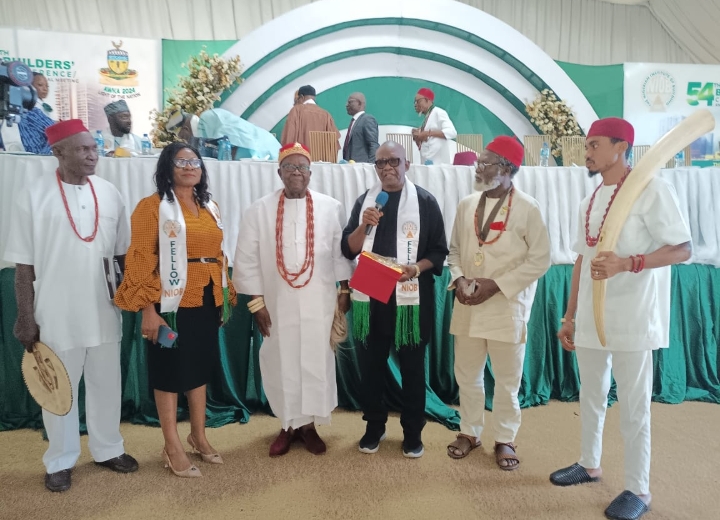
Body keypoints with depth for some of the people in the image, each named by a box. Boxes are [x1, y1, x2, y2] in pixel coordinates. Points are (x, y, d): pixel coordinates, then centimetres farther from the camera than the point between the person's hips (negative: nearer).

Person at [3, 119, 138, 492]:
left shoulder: (109, 193, 2)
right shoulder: (34, 196, -8)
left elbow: (123, 252, 9)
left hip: (104, 312, 3)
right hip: (56, 315, -3)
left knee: (106, 385, 15)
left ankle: (108, 449, 34)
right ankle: (60, 461, 30)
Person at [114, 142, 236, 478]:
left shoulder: (210, 208, 13)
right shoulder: (153, 206, -7)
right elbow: (141, 259, -12)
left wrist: (225, 298, 13)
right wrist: (148, 309, -17)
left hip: (206, 301, 6)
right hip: (172, 303, -6)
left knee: (200, 367, 16)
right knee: (170, 370, 6)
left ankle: (198, 436, 33)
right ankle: (172, 447, 20)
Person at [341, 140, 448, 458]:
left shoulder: (425, 202, -2)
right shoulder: (364, 201, 8)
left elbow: (439, 251, -1)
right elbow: (348, 250, 3)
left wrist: (417, 268, -19)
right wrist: (363, 225, -14)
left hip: (411, 297, -2)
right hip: (371, 296, 3)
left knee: (412, 366, 8)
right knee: (371, 364, 11)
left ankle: (413, 432, 23)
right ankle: (374, 426, 28)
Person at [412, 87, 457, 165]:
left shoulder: (438, 112, -2)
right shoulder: (427, 117, 20)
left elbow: (452, 132, -16)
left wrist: (429, 133, -18)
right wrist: (417, 137, 2)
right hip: (427, 162, 7)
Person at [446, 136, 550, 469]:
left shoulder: (527, 208, -7)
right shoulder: (467, 204, 6)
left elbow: (540, 259, -8)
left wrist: (496, 285, -15)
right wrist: (458, 279, -7)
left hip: (507, 307, -4)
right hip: (468, 307, 4)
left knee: (507, 379, 8)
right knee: (466, 374, 14)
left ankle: (504, 440, 27)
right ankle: (469, 432, 32)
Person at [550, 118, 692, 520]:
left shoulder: (652, 190, -10)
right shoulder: (592, 200, 12)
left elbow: (682, 249, -12)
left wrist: (628, 263, -28)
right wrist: (570, 315, 14)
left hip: (632, 318, -7)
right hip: (590, 317, 7)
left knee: (633, 405, 4)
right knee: (591, 395, 18)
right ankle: (590, 464, 36)